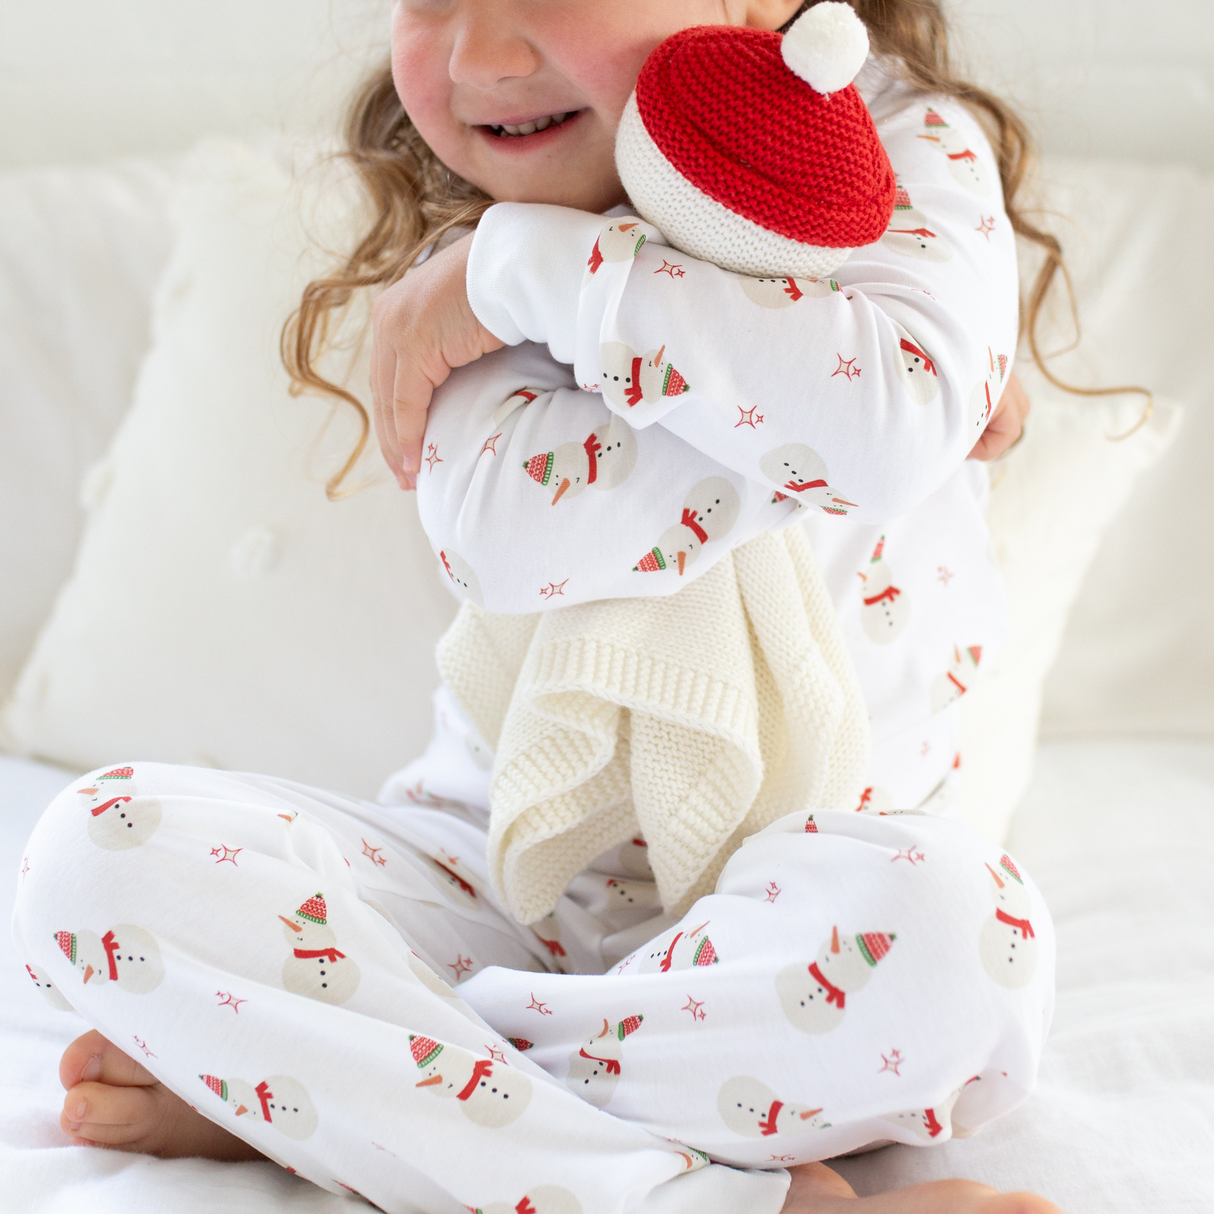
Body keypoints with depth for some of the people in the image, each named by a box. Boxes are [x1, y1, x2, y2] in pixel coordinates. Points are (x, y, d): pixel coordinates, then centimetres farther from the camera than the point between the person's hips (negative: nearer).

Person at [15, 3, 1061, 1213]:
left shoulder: (905, 155, -5)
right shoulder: (473, 245, 0)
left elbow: (888, 435, -28)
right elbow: (519, 536, -20)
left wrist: (536, 263, -22)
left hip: (791, 882, -2)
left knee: (941, 930, -37)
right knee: (103, 844, -17)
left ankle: (280, 1083, -17)